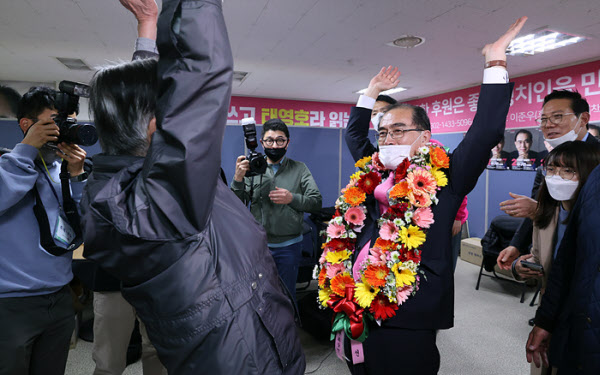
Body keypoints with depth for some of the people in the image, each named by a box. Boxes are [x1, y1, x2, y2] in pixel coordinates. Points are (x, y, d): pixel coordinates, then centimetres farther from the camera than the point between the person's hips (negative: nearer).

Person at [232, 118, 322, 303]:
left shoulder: (299, 169, 3)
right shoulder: (253, 168, 3)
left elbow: (316, 202, -3)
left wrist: (292, 198, -19)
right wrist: (238, 179, -20)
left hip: (289, 245, 0)